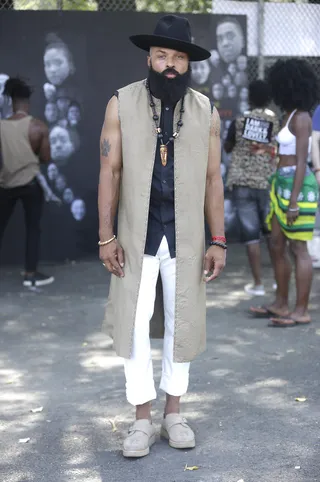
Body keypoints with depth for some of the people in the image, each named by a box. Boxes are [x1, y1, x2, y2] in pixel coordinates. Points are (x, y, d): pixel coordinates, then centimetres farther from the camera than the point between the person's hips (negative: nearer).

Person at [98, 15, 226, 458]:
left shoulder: (206, 113, 1)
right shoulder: (122, 105, -4)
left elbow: (213, 179, 2)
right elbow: (110, 172, -4)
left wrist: (218, 242, -1)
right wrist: (106, 236, -8)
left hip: (186, 239, 2)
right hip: (136, 238, -1)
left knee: (180, 325, 10)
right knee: (133, 326, -1)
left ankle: (174, 413, 26)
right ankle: (143, 421, 13)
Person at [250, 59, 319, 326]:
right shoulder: (290, 116, 14)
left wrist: (293, 201, -20)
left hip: (297, 186, -10)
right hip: (282, 184, 10)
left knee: (298, 248, -5)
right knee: (278, 245, 12)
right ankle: (281, 304, 21)